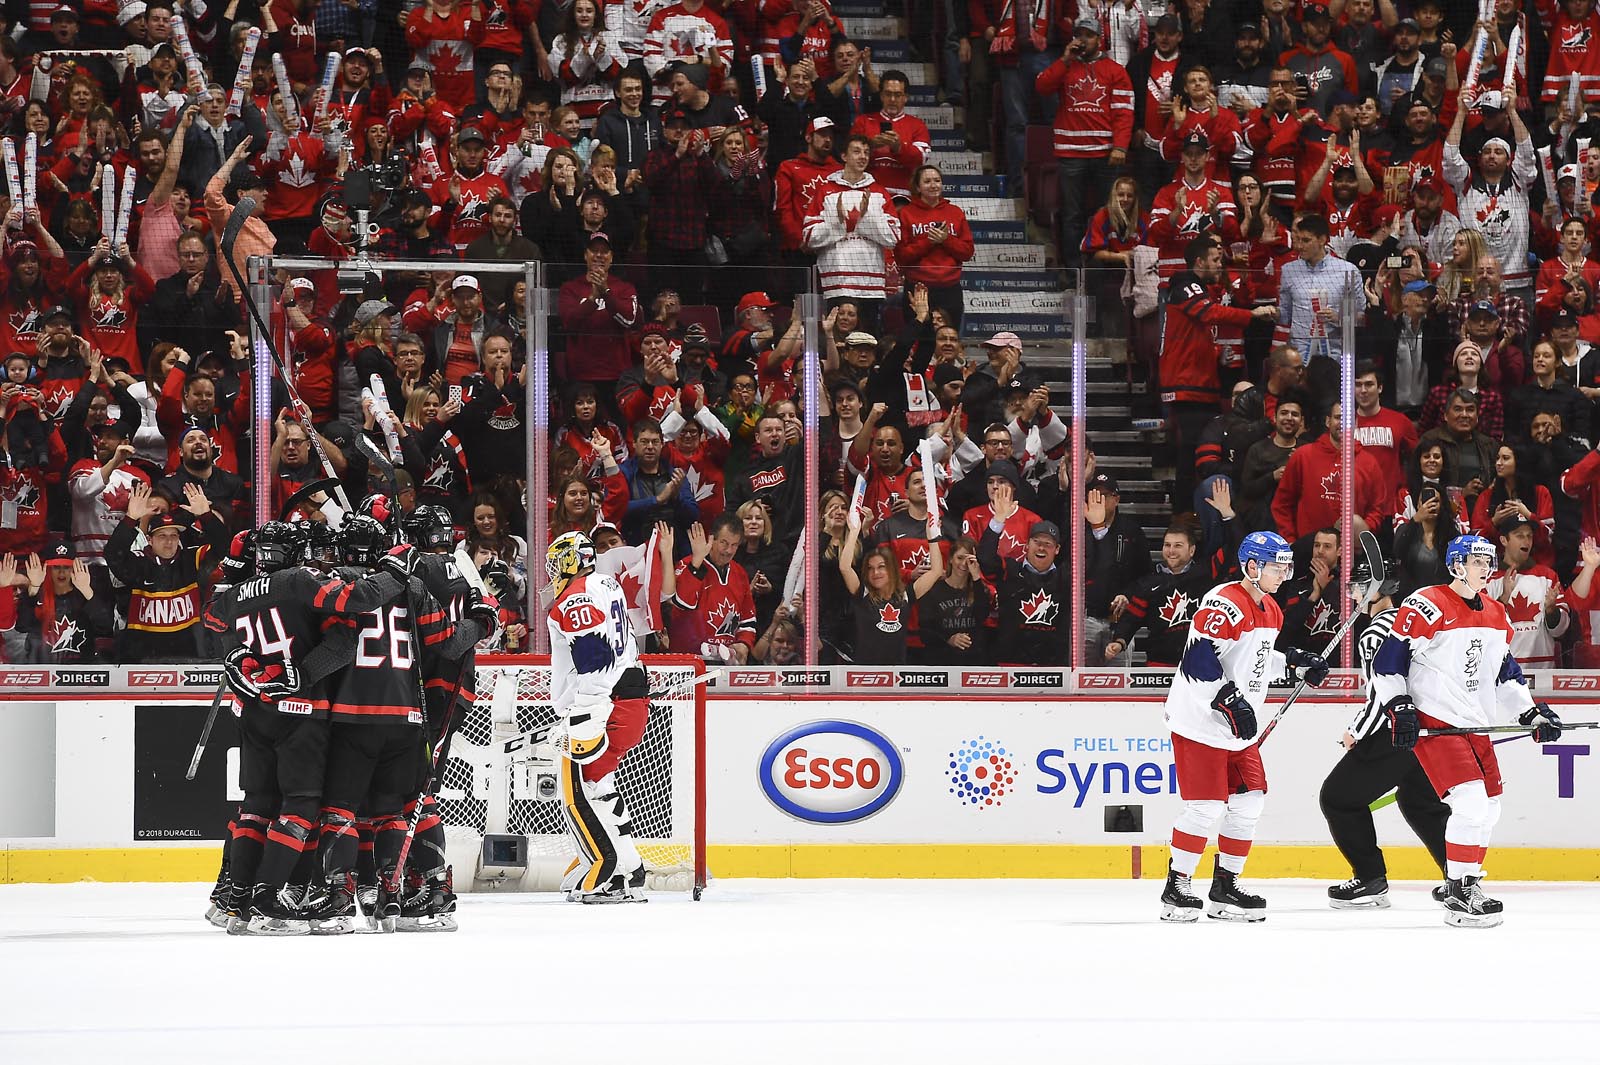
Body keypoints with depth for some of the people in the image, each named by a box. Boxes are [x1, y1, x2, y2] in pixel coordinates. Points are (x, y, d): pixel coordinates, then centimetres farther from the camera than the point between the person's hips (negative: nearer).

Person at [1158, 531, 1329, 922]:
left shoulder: (1270, 611, 12)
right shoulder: (1223, 604, -19)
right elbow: (1198, 659, -25)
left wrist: (1295, 661, 11)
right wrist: (1230, 699, -28)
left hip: (1240, 727, 9)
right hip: (1200, 721, -9)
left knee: (1249, 801, 7)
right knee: (1206, 805, -11)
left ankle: (1225, 885, 17)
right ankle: (1176, 889, -1)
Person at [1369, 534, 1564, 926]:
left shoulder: (1496, 616, 13)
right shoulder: (1426, 607, -12)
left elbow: (1506, 672, 23)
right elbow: (1387, 660, -10)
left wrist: (1533, 713, 14)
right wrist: (1399, 708, -17)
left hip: (1476, 724, 9)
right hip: (1434, 722, -9)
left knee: (1488, 808, 9)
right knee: (1470, 801, -18)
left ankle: (1467, 884, 22)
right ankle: (1458, 895, -13)